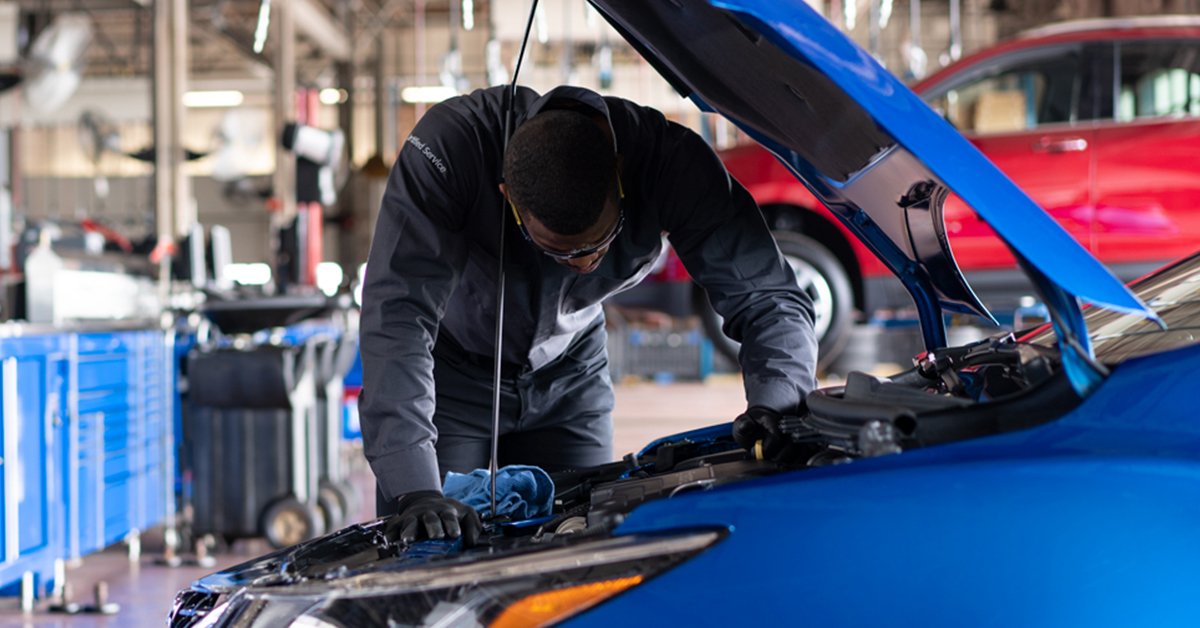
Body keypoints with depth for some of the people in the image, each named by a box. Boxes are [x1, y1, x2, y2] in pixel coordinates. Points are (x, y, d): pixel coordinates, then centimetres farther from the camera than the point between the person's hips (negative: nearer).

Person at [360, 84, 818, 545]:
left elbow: (769, 298, -25)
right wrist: (415, 491, -52)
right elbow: (397, 316, -43)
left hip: (570, 375, 2)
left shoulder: (669, 159, -30)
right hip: (452, 371, -2)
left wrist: (775, 408, -45)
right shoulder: (448, 146, -38)